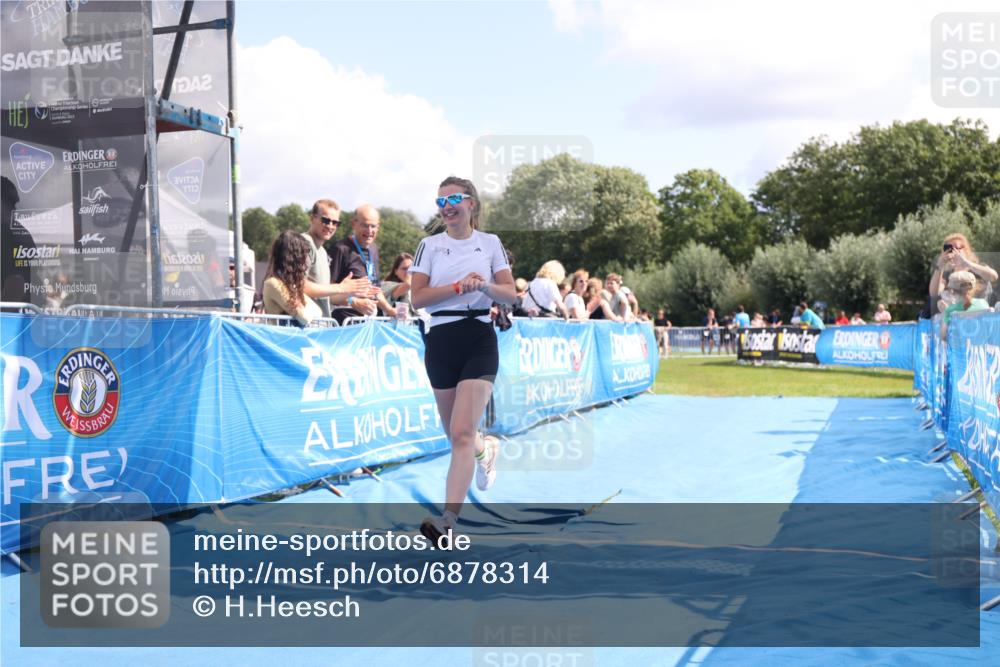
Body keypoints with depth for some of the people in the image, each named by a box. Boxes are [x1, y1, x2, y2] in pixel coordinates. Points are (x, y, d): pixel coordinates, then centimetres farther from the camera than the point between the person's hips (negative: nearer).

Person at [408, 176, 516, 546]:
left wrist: (485, 285, -15)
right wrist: (459, 286, -17)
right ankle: (487, 449, 48)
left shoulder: (490, 242, 6)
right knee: (455, 435, 12)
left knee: (462, 433, -15)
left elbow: (510, 294, 5)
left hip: (479, 340, -2)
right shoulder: (429, 245, 5)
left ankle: (448, 520, -18)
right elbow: (416, 297, -4)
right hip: (441, 341, 2)